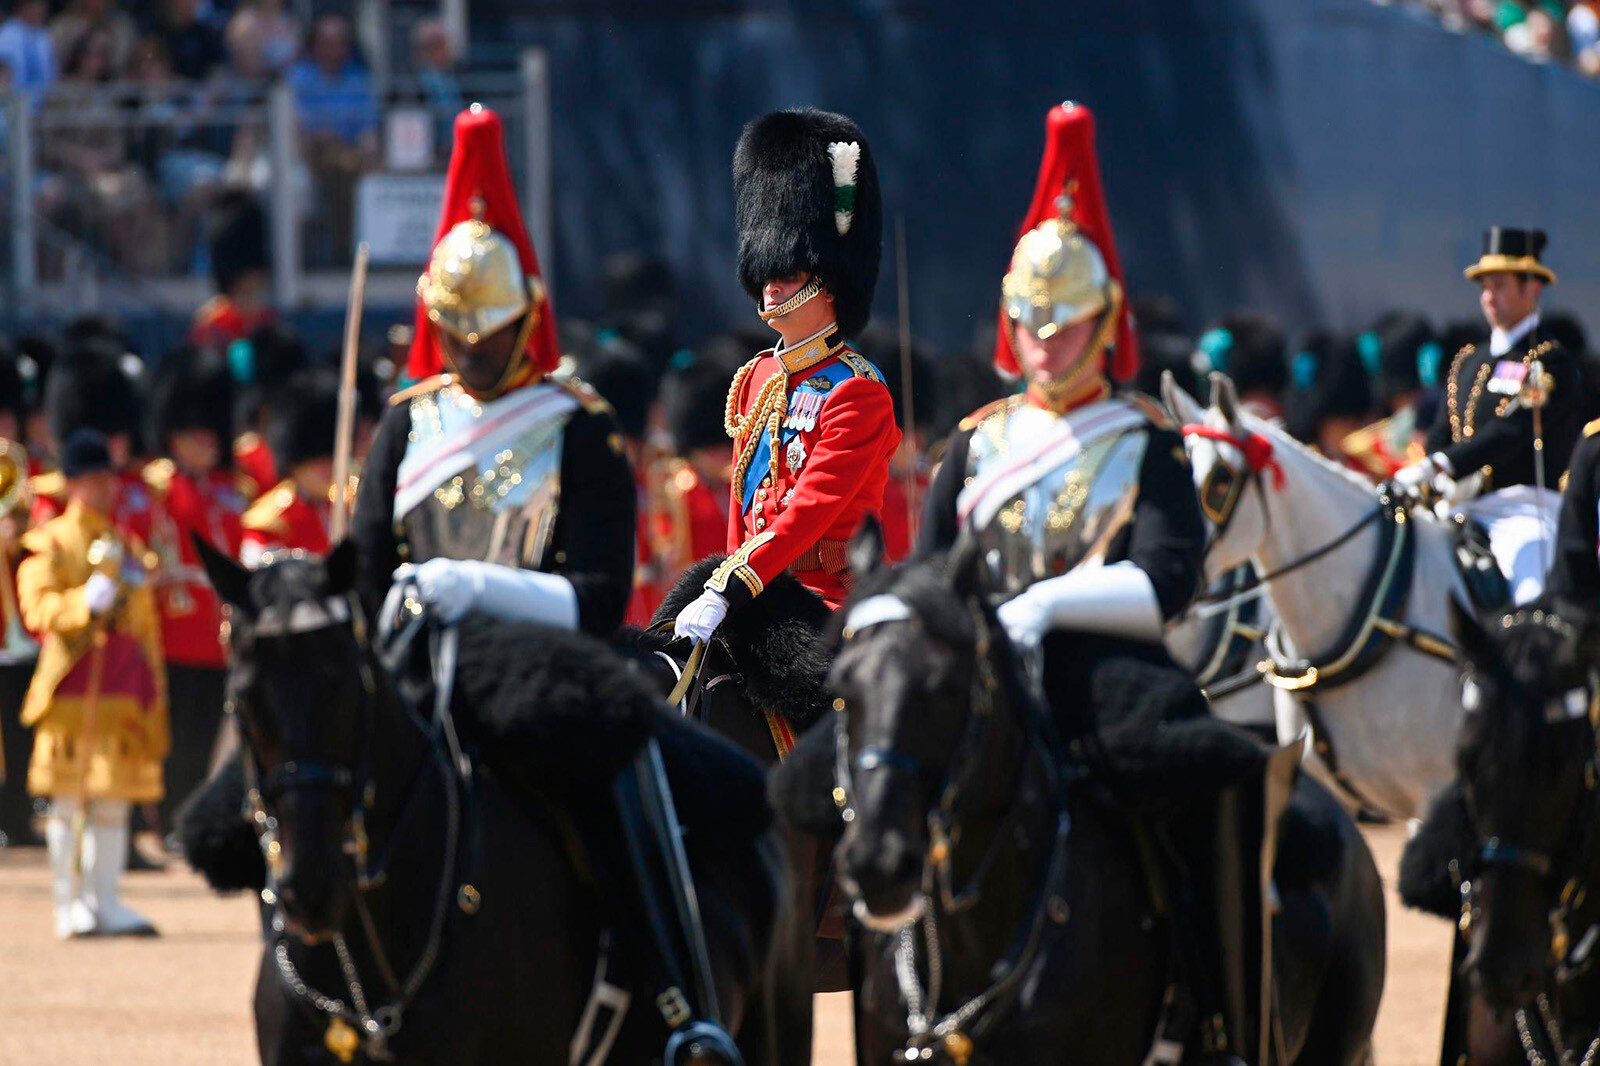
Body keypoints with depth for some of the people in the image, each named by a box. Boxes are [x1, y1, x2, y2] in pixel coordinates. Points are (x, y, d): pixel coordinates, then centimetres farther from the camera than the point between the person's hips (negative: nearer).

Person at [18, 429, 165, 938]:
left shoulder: (126, 546, 20)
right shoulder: (51, 543, 0)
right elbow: (38, 607, -11)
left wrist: (153, 682, 18)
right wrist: (84, 603, -28)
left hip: (126, 690, 6)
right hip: (74, 687, -6)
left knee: (114, 803, 5)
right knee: (70, 801, -4)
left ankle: (107, 902, 10)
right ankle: (70, 907, -1)